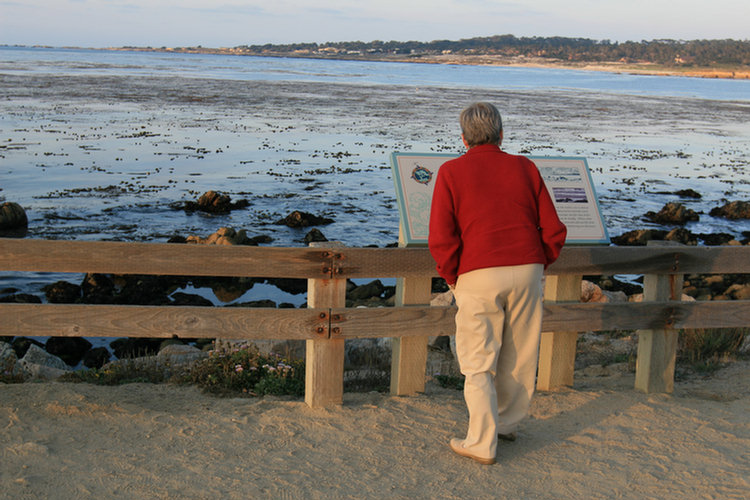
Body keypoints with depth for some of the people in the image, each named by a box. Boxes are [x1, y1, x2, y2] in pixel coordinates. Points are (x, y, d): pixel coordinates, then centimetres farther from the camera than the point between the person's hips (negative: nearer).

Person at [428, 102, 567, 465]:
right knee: (520, 354, 17)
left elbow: (441, 238, -7)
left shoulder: (451, 172, 1)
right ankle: (507, 422, 34)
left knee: (478, 363, 6)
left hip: (478, 276, -3)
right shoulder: (525, 168, 8)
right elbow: (553, 230, 5)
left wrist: (452, 279, 6)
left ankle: (482, 444, 5)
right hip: (527, 270, 3)